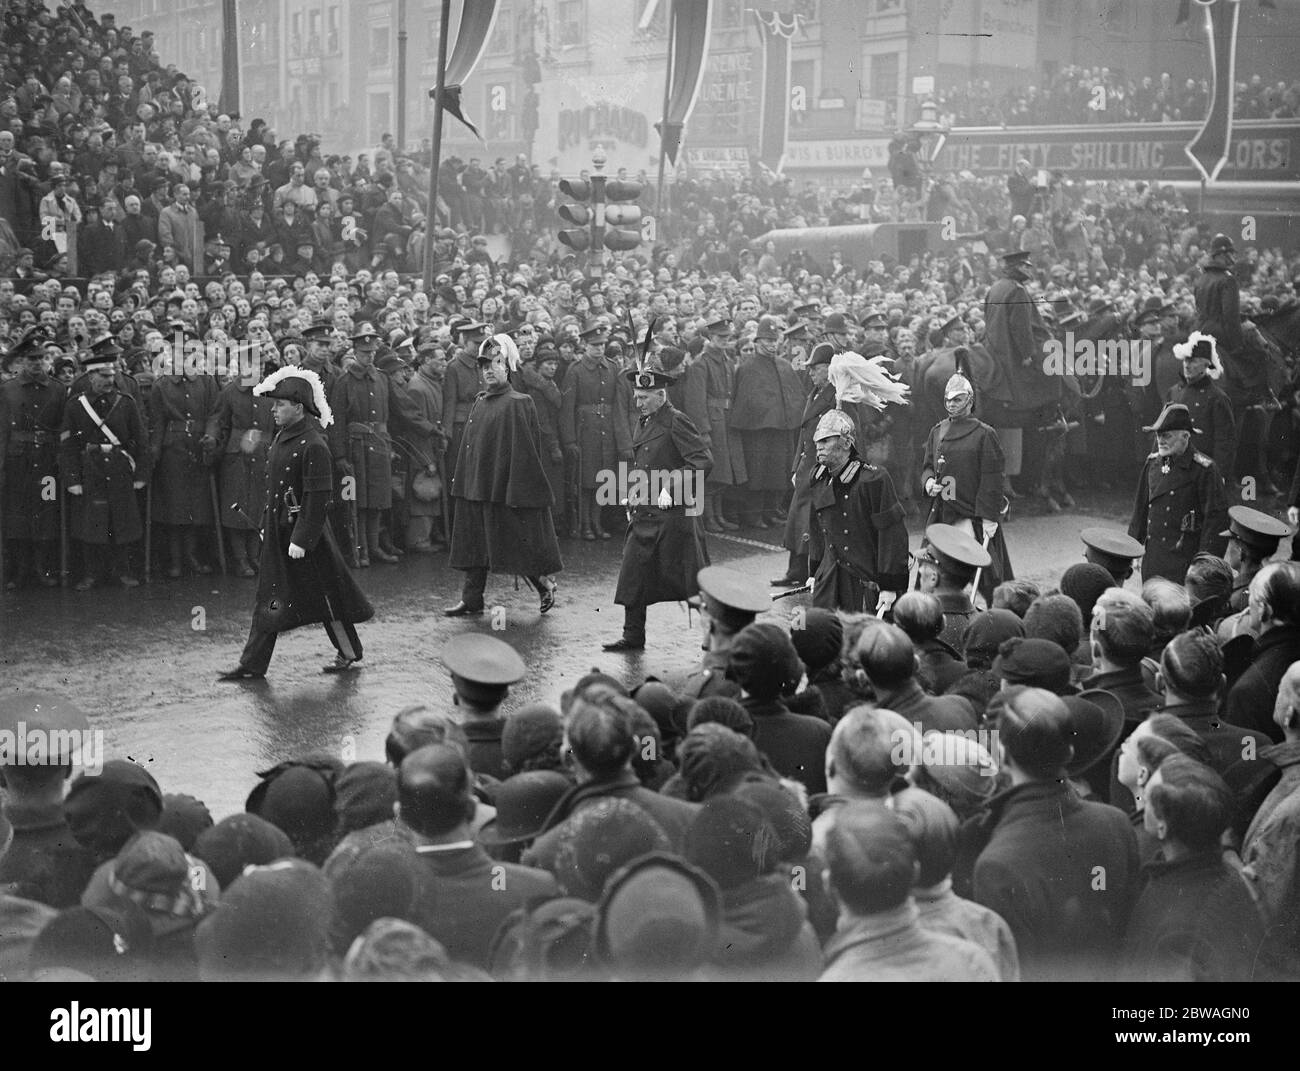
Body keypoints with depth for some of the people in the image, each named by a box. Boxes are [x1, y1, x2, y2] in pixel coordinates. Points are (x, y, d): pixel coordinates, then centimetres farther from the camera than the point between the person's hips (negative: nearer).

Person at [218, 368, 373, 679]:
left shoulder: (312, 446, -19)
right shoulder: (282, 437, 8)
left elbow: (317, 498, -21)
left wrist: (301, 539, -21)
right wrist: (266, 525, 17)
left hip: (305, 530, -9)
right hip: (279, 531, 9)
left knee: (326, 595, 5)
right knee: (269, 600, 8)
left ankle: (349, 654, 21)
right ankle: (252, 665, 10)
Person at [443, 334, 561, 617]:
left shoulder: (519, 404, -9)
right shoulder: (480, 404, 13)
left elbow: (527, 451, -13)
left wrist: (518, 491, -18)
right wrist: (462, 483, 12)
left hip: (506, 485, -7)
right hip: (476, 487, 7)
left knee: (516, 545, -1)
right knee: (475, 545, 8)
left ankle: (543, 581, 19)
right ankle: (471, 599, 12)